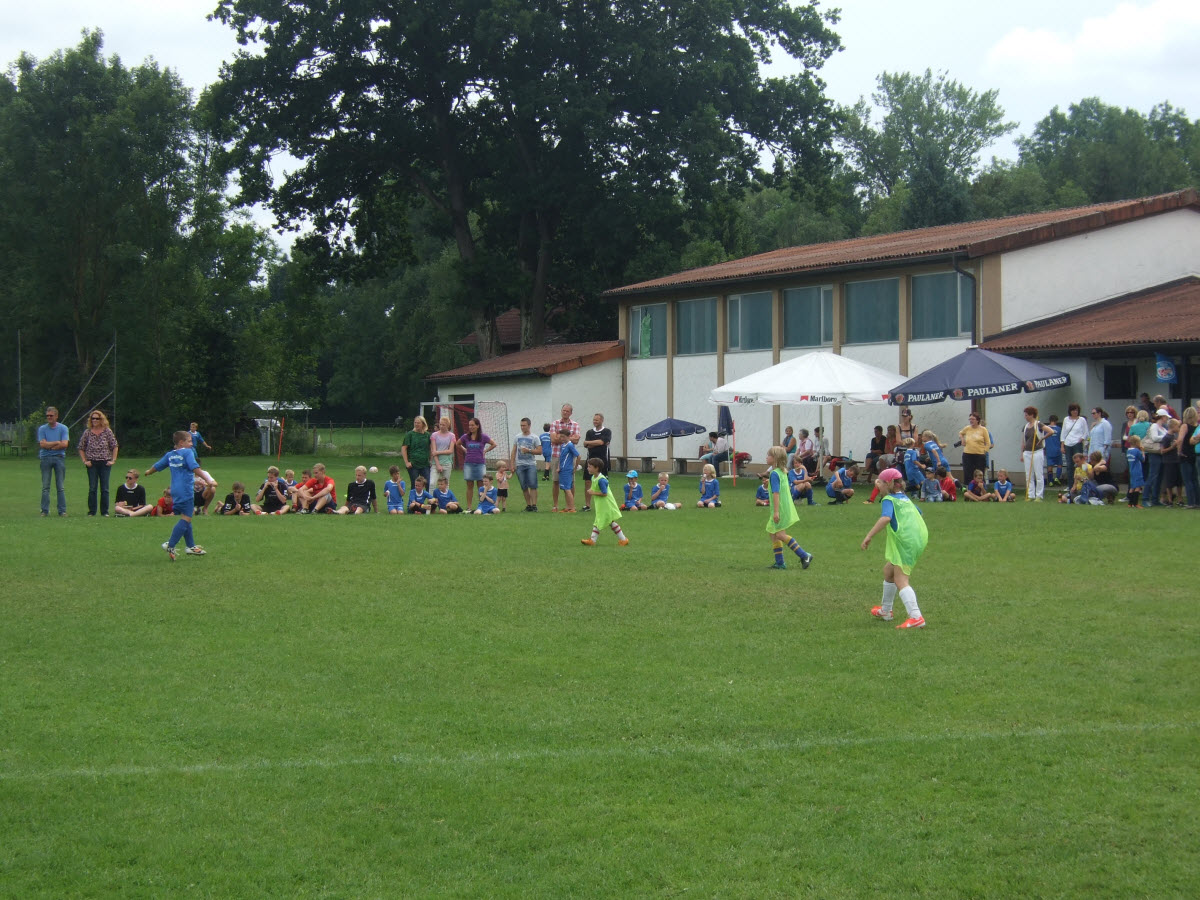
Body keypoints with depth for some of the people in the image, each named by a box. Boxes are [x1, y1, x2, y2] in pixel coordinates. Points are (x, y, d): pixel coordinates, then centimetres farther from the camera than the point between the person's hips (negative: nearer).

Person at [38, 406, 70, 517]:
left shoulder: (63, 428, 5)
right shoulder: (42, 429, 8)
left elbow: (65, 444, -7)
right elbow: (43, 444, -5)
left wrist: (50, 446, -6)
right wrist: (57, 443, -4)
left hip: (59, 458, -1)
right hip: (45, 458, 1)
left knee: (60, 487, 0)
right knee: (45, 487, -1)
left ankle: (62, 510, 3)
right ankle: (45, 511, 1)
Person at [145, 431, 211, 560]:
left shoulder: (169, 455, 14)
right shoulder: (187, 453, -8)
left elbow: (157, 466, 26)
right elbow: (195, 468, -20)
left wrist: (148, 472, 47)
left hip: (175, 491, 9)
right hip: (186, 490, -9)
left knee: (185, 518, 17)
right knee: (186, 518, -9)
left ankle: (191, 546, 23)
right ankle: (170, 545, -18)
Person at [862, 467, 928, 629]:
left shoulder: (889, 500, -5)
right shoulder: (906, 499, 21)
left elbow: (885, 518, -24)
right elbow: (919, 514, 34)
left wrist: (869, 536, -26)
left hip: (905, 542, -9)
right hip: (919, 539, 9)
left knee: (901, 580, -11)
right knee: (888, 570, 25)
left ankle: (916, 617, -27)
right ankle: (885, 611, 37)